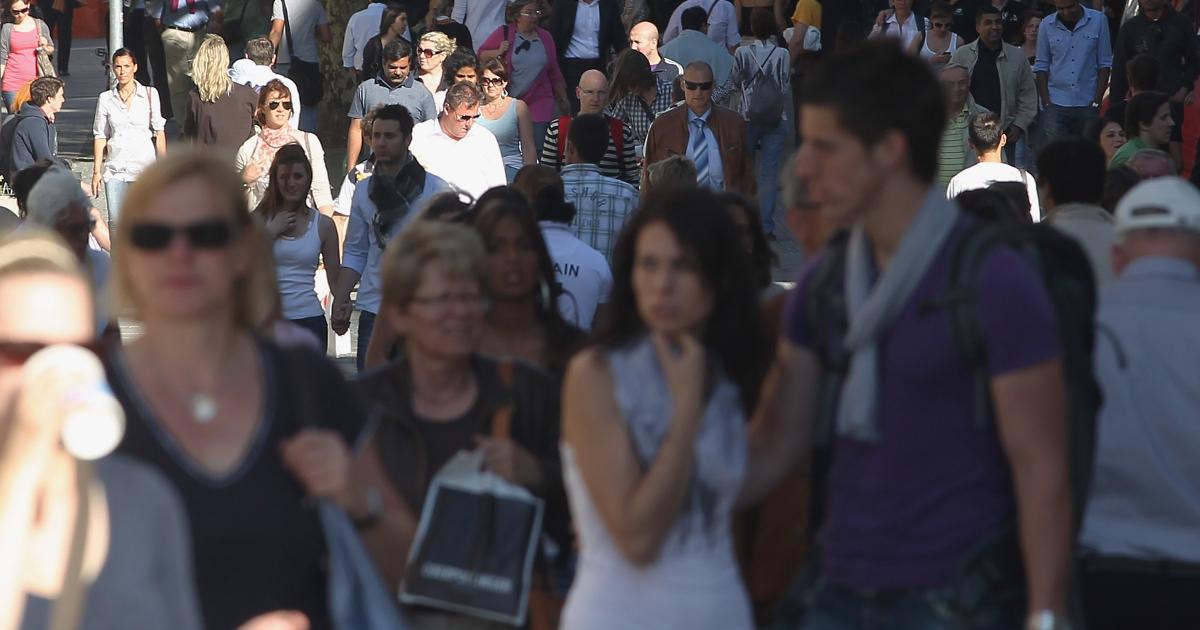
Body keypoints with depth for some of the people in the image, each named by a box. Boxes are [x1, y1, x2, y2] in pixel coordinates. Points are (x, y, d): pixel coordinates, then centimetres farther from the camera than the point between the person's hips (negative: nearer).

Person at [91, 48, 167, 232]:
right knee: (116, 224, -5)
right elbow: (100, 136, 11)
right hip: (116, 168, 2)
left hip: (144, 166, -2)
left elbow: (159, 133, 4)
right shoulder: (105, 99, 8)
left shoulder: (149, 94, 4)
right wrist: (96, 171, 6)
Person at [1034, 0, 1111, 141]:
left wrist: (1097, 101, -4)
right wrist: (1046, 103, -1)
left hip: (1088, 105, -1)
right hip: (1056, 105, 1)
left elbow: (1104, 64, 2)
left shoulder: (1098, 20, 0)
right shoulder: (1047, 25, 3)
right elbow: (1041, 66, 8)